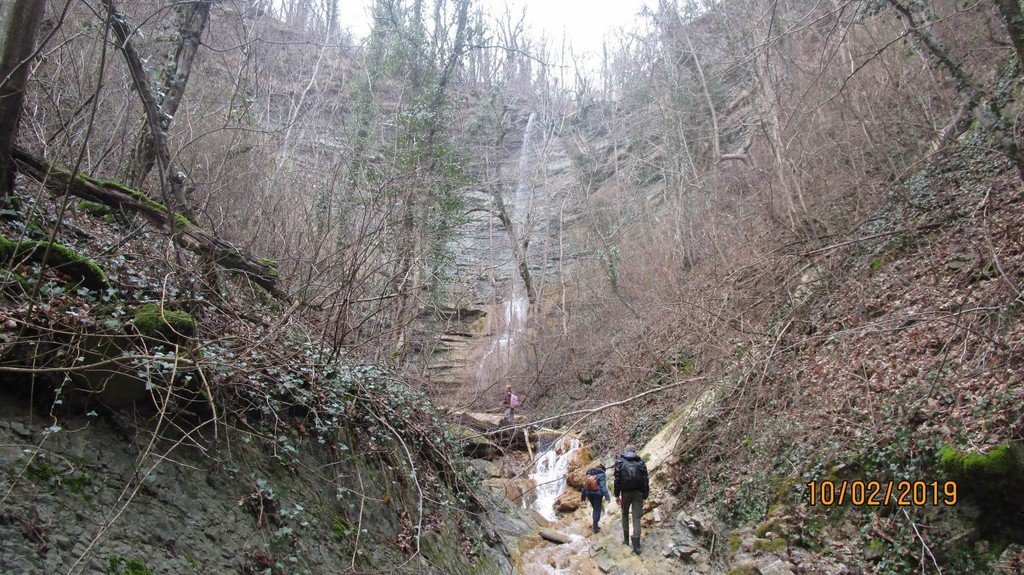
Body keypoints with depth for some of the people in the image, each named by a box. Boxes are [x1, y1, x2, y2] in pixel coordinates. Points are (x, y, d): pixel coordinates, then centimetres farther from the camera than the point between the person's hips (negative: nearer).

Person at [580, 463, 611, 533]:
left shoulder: (589, 473, 14)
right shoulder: (601, 474, -4)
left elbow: (585, 485, 16)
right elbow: (603, 486, -15)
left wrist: (583, 496, 22)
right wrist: (607, 496, -19)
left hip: (589, 493, 6)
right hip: (597, 493, -6)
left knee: (595, 509, 21)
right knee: (597, 510, 3)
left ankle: (595, 525, 26)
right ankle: (595, 528, 2)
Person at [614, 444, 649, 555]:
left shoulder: (620, 462, 1)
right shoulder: (641, 462, 4)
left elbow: (617, 480, -3)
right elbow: (645, 480, 2)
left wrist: (617, 495, 2)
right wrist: (645, 495, 8)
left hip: (626, 492, 0)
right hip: (638, 493, 0)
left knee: (625, 515, 19)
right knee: (636, 518, -1)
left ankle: (626, 539, 20)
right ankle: (636, 544, -14)